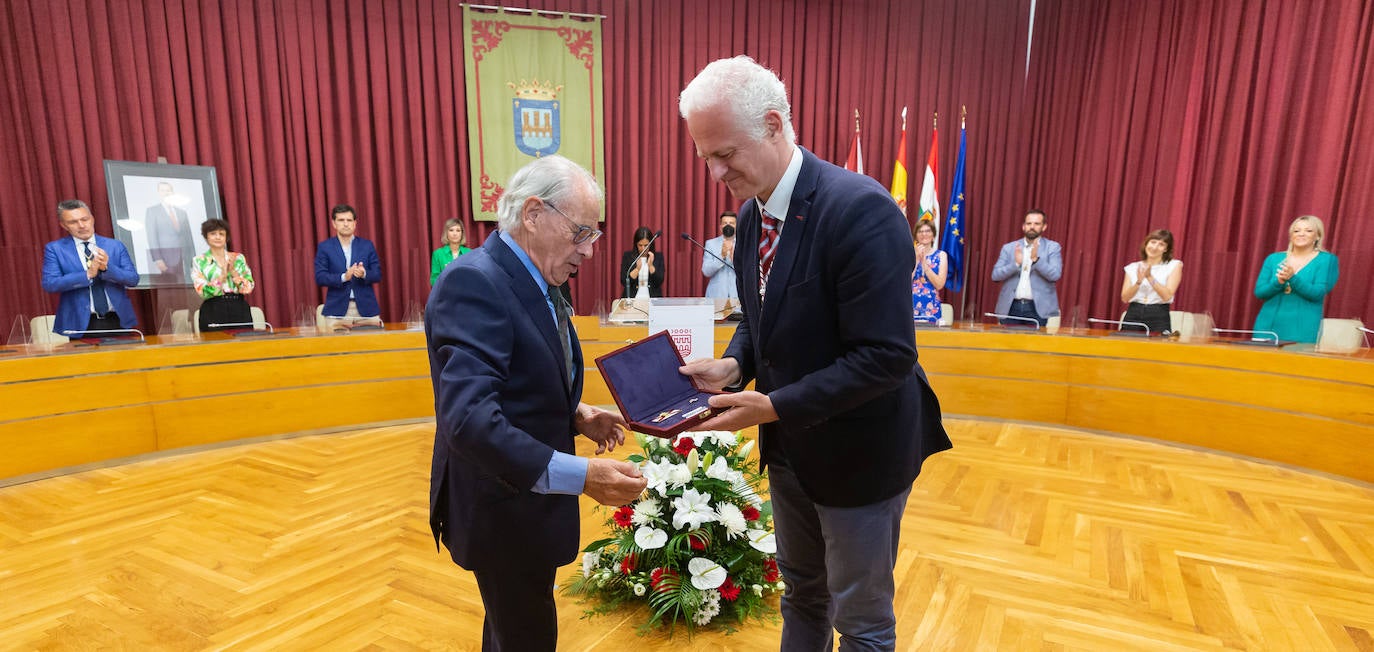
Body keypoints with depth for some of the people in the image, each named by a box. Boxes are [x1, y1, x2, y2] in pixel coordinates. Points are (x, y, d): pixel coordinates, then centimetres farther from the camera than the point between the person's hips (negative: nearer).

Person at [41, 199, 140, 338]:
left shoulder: (115, 246, 6)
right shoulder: (55, 249, 3)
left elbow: (133, 279, 0)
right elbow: (49, 284, -8)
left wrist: (107, 267, -18)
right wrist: (87, 274, -19)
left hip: (118, 321, 1)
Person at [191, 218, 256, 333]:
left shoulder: (239, 258, 10)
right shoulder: (198, 261, 6)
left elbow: (249, 288, 1)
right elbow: (203, 291, -5)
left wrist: (233, 271, -11)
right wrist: (223, 275, -13)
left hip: (240, 310, 1)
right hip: (213, 311, -1)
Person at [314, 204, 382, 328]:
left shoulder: (367, 245, 10)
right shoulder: (324, 247, 6)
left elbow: (378, 275, 7)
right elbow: (319, 278, -2)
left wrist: (364, 274, -15)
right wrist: (343, 277, -19)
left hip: (366, 308, 1)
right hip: (337, 309, -1)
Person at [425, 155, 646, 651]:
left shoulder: (536, 282, 4)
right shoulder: (474, 282, -25)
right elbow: (469, 418, -34)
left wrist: (577, 415, -3)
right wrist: (580, 475, -36)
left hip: (526, 497, 9)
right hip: (503, 507, -9)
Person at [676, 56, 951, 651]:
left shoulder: (860, 210, -25)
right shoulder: (752, 212, 0)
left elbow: (886, 355, -27)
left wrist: (775, 406, -26)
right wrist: (732, 365, -8)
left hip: (857, 451, -7)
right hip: (789, 446, 7)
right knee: (802, 594, 26)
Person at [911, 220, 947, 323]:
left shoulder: (941, 255, 5)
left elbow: (939, 285, -7)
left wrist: (924, 262, -11)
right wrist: (916, 258, -10)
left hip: (931, 307, 0)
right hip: (911, 305, 0)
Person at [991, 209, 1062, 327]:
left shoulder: (1052, 247, 6)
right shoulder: (1009, 247, 9)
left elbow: (1055, 275, -7)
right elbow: (995, 275, 1)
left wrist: (1036, 259, -20)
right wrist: (1016, 263, -14)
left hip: (1039, 308, -1)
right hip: (1011, 307, 1)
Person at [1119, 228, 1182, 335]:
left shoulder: (1174, 265, 6)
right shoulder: (1132, 267, 10)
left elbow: (1167, 296, -6)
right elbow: (1124, 298, 2)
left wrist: (1150, 277, -14)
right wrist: (1139, 281, -13)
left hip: (1159, 316, -1)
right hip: (1133, 315, 1)